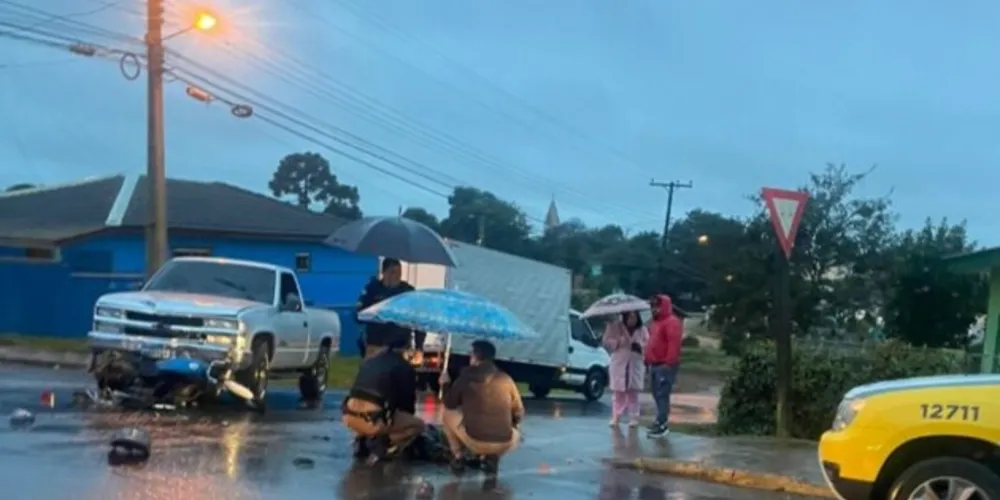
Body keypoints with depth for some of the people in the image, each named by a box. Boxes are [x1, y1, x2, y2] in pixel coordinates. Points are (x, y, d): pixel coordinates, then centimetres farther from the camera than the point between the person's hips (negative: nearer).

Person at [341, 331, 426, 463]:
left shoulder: (368, 361, 22)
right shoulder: (405, 368, 8)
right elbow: (407, 399, 17)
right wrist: (407, 417, 39)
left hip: (350, 417, 6)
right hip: (373, 420, -6)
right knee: (418, 425, 16)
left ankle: (362, 440, 15)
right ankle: (382, 443, -4)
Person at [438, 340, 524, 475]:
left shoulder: (467, 376, 1)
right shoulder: (506, 379, 5)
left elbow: (450, 404, 14)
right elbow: (518, 414, 11)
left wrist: (445, 385, 32)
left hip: (474, 440, -1)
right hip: (503, 444, 1)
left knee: (448, 413, 25)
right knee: (515, 435, 36)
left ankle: (458, 457, 17)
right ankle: (491, 457, 10)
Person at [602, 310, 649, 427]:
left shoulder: (642, 330, 3)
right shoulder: (615, 327, -2)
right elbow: (606, 342, -3)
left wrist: (640, 346, -19)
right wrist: (617, 342, -18)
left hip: (635, 365, 1)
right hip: (619, 365, -1)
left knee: (633, 393, 4)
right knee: (618, 392, 2)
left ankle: (633, 418, 8)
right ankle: (616, 417, 11)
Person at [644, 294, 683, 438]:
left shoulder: (672, 322, -12)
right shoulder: (655, 322, 21)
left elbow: (674, 344, -21)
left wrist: (669, 362, -25)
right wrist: (648, 359, 21)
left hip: (665, 365, -10)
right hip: (654, 364, 10)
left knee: (662, 394, -12)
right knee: (657, 394, 13)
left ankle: (662, 425, -14)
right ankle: (661, 421, 21)